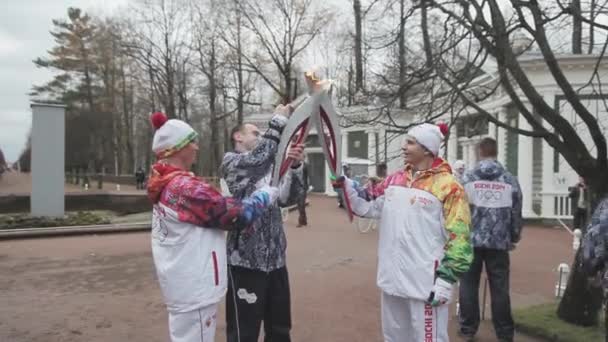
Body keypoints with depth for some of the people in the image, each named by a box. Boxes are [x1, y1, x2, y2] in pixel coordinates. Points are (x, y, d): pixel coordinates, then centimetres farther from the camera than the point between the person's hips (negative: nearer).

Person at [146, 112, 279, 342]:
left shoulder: (165, 184, 7)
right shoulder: (186, 187, -23)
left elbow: (216, 208, 11)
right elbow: (236, 215, -19)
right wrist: (268, 193, -5)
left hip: (185, 283, 10)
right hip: (193, 286, -10)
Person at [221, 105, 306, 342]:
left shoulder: (270, 167, 14)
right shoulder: (230, 161, -3)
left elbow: (289, 197, 4)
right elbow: (258, 159, -22)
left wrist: (295, 166, -11)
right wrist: (278, 121, -13)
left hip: (275, 259, 6)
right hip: (246, 261, -6)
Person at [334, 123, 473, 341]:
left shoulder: (447, 186, -11)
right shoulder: (394, 180, 8)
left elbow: (458, 237, -13)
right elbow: (369, 206, 16)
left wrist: (447, 279, -15)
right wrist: (345, 185, 3)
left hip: (425, 282, -6)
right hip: (392, 277, 7)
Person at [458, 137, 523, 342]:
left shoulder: (467, 178, -4)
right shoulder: (510, 180, 0)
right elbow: (516, 213, 3)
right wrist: (514, 238, 16)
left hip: (471, 240, -1)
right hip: (499, 241, 1)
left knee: (468, 285, 9)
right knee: (500, 287, 9)